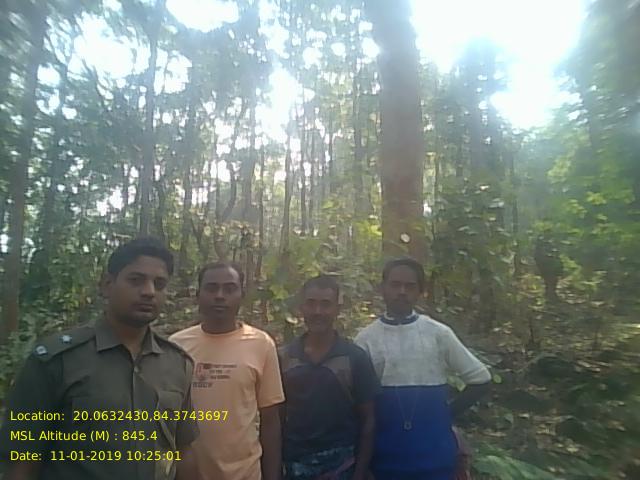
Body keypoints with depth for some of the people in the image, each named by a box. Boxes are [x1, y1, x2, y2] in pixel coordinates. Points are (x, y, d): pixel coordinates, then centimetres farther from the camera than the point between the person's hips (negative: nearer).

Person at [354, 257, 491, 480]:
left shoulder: (438, 333, -4)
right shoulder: (366, 338, -4)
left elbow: (480, 379, 3)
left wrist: (448, 414, 1)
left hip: (433, 449, 0)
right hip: (386, 451, 0)